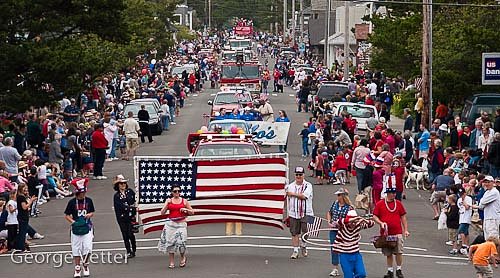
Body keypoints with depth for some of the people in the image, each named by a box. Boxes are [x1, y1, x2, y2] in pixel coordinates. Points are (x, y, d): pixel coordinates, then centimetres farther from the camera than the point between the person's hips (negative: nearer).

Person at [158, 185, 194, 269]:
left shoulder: (184, 201, 6)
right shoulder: (169, 201, 6)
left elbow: (192, 212, 12)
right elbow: (162, 213, 2)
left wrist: (186, 210, -8)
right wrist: (167, 204, -10)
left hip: (181, 224, -1)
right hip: (170, 223, 1)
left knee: (181, 242, -11)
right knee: (170, 242, 0)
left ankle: (183, 257, 19)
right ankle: (171, 262, 10)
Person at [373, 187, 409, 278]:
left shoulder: (398, 204, 6)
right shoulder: (380, 204, 1)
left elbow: (403, 217, 11)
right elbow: (375, 216, 3)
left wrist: (405, 230, 7)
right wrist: (381, 223, -15)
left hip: (397, 233, 0)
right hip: (386, 233, 0)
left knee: (399, 252, -6)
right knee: (388, 254, 7)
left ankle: (399, 270, 8)